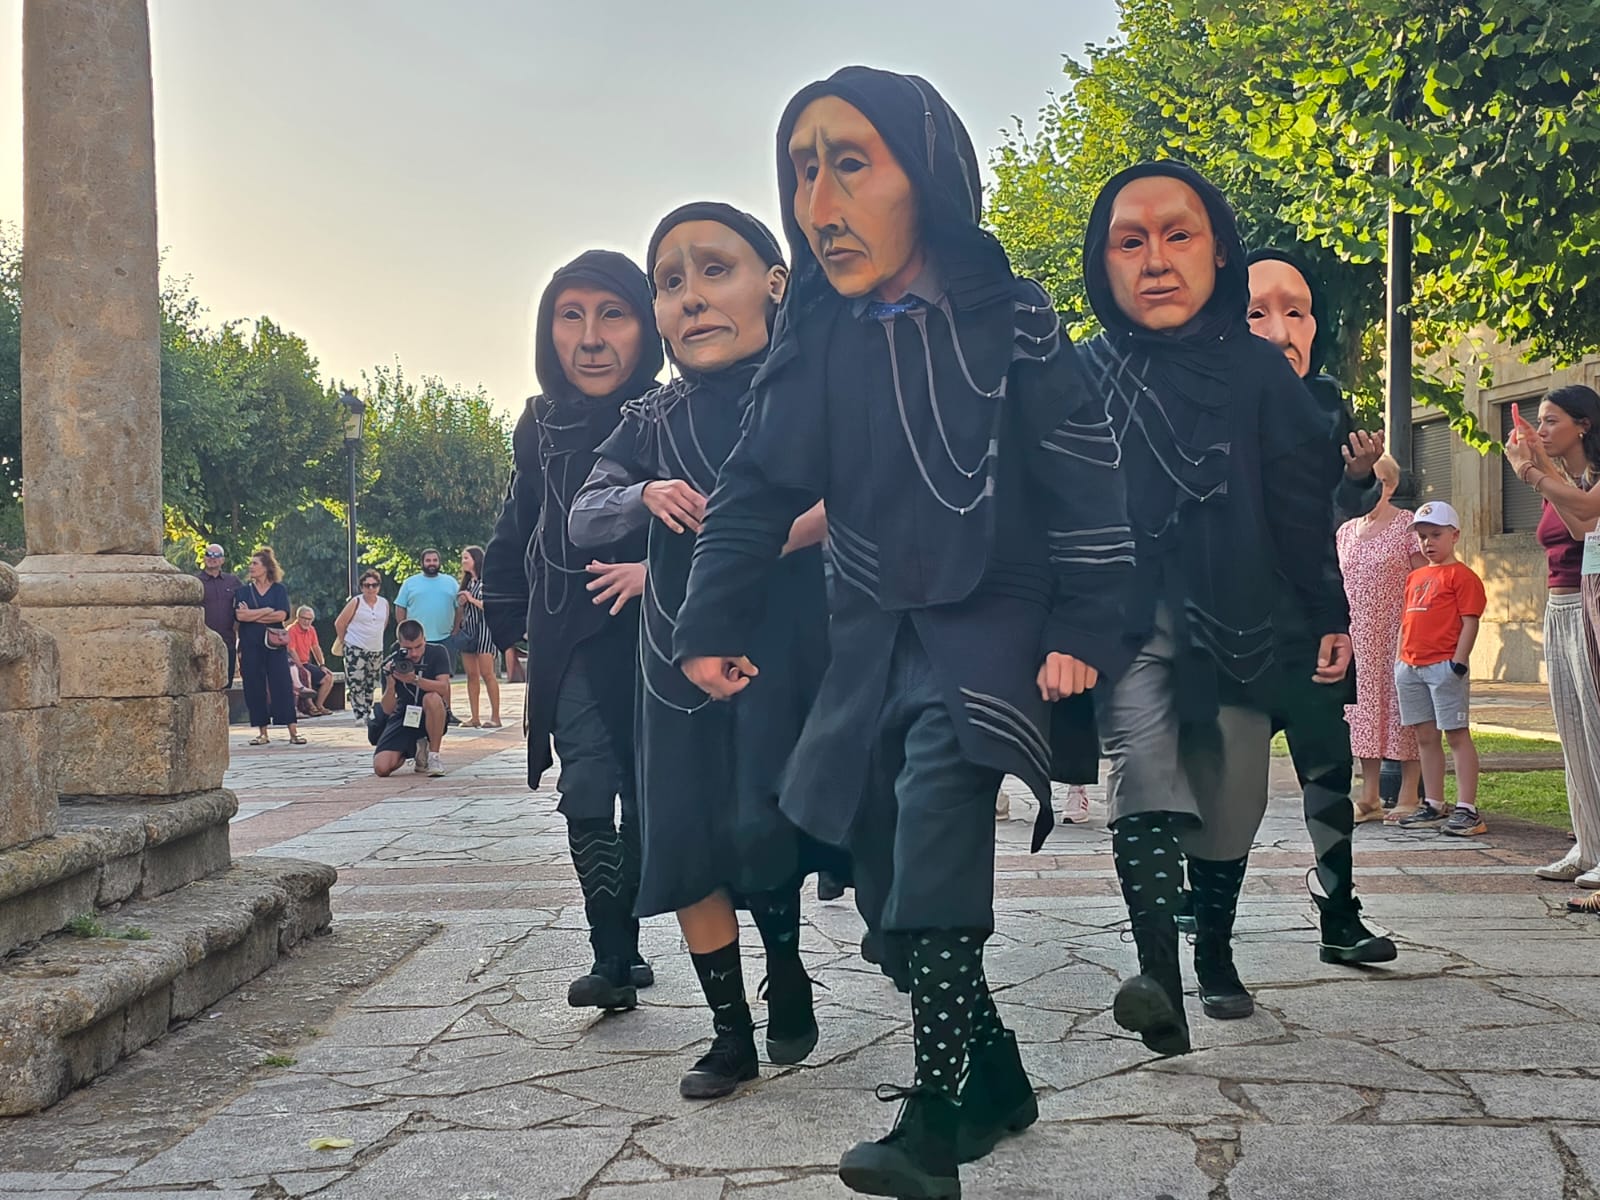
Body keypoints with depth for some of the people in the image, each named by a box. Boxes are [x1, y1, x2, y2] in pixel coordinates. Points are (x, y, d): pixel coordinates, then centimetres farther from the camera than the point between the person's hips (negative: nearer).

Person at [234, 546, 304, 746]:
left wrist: (252, 615, -6)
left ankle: (293, 731, -7)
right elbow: (239, 615, -6)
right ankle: (262, 732, 8)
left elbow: (282, 615, -10)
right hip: (250, 645, 2)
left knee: (283, 685, -6)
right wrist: (266, 612, -9)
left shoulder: (279, 589, 5)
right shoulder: (244, 591, 10)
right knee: (255, 688, 1)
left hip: (274, 643, -2)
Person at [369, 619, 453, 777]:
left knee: (432, 698, -38)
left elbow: (444, 688, -25)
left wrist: (415, 679, -39)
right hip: (404, 716, 2)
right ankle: (413, 748, 17)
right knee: (381, 768, -17)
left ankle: (434, 755, -18)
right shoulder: (391, 663, -10)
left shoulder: (437, 652, -12)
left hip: (432, 718, -2)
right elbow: (387, 709, -12)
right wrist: (390, 685, -31)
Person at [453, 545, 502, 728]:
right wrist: (461, 603, 4)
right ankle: (474, 718, 2)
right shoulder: (466, 583, 18)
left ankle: (495, 716, -8)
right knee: (471, 675, 3)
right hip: (467, 629, 7)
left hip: (483, 628, -7)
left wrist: (473, 600, -10)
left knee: (487, 674, -10)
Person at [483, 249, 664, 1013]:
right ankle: (615, 957, -7)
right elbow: (516, 534, 18)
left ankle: (621, 953, 21)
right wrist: (508, 613, 14)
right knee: (587, 792, -12)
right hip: (575, 642, 2)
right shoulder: (543, 426, 5)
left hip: (655, 637, -2)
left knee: (647, 802, 6)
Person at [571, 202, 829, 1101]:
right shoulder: (652, 424, 9)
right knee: (686, 844, 4)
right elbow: (582, 518, 4)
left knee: (759, 830, -12)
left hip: (786, 645, -4)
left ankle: (789, 974, 19)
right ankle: (732, 1033, 18)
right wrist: (645, 498, -16)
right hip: (683, 655, 5)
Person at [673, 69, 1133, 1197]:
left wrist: (1082, 629, -12)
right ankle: (996, 1079, 24)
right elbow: (758, 489, 9)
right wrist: (712, 626, 3)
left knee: (939, 800, -30)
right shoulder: (814, 338, 3)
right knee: (887, 880, 4)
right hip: (874, 631, 5)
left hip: (994, 617, -5)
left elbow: (1086, 480, -6)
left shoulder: (1013, 318, -8)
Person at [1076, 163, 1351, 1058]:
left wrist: (1329, 616, 4)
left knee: (1229, 800, 9)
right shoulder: (1084, 376, 1)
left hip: (1234, 624, 2)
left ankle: (1216, 958, 33)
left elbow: (1302, 507, 5)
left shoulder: (1260, 371, 3)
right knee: (1143, 771, -23)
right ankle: (1158, 975, -33)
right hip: (1126, 620, -1)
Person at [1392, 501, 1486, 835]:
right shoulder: (1414, 577, 18)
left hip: (1444, 666, -8)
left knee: (1457, 733, -5)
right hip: (1411, 667, 8)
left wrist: (1458, 663, -17)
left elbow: (1470, 622, -10)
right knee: (1425, 737, 12)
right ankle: (1433, 806, 19)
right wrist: (1400, 659, 16)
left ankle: (1467, 809, -4)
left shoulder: (1462, 575, -4)